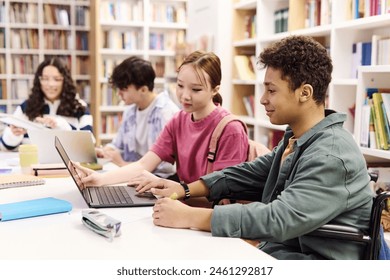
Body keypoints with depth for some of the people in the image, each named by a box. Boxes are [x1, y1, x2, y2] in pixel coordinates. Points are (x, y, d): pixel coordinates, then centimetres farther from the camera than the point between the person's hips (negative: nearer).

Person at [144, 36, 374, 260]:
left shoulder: (331, 157, -24)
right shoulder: (297, 138, 8)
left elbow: (278, 219, -32)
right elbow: (250, 173, 14)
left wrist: (189, 217, -30)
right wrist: (184, 190, 3)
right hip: (275, 251, 8)